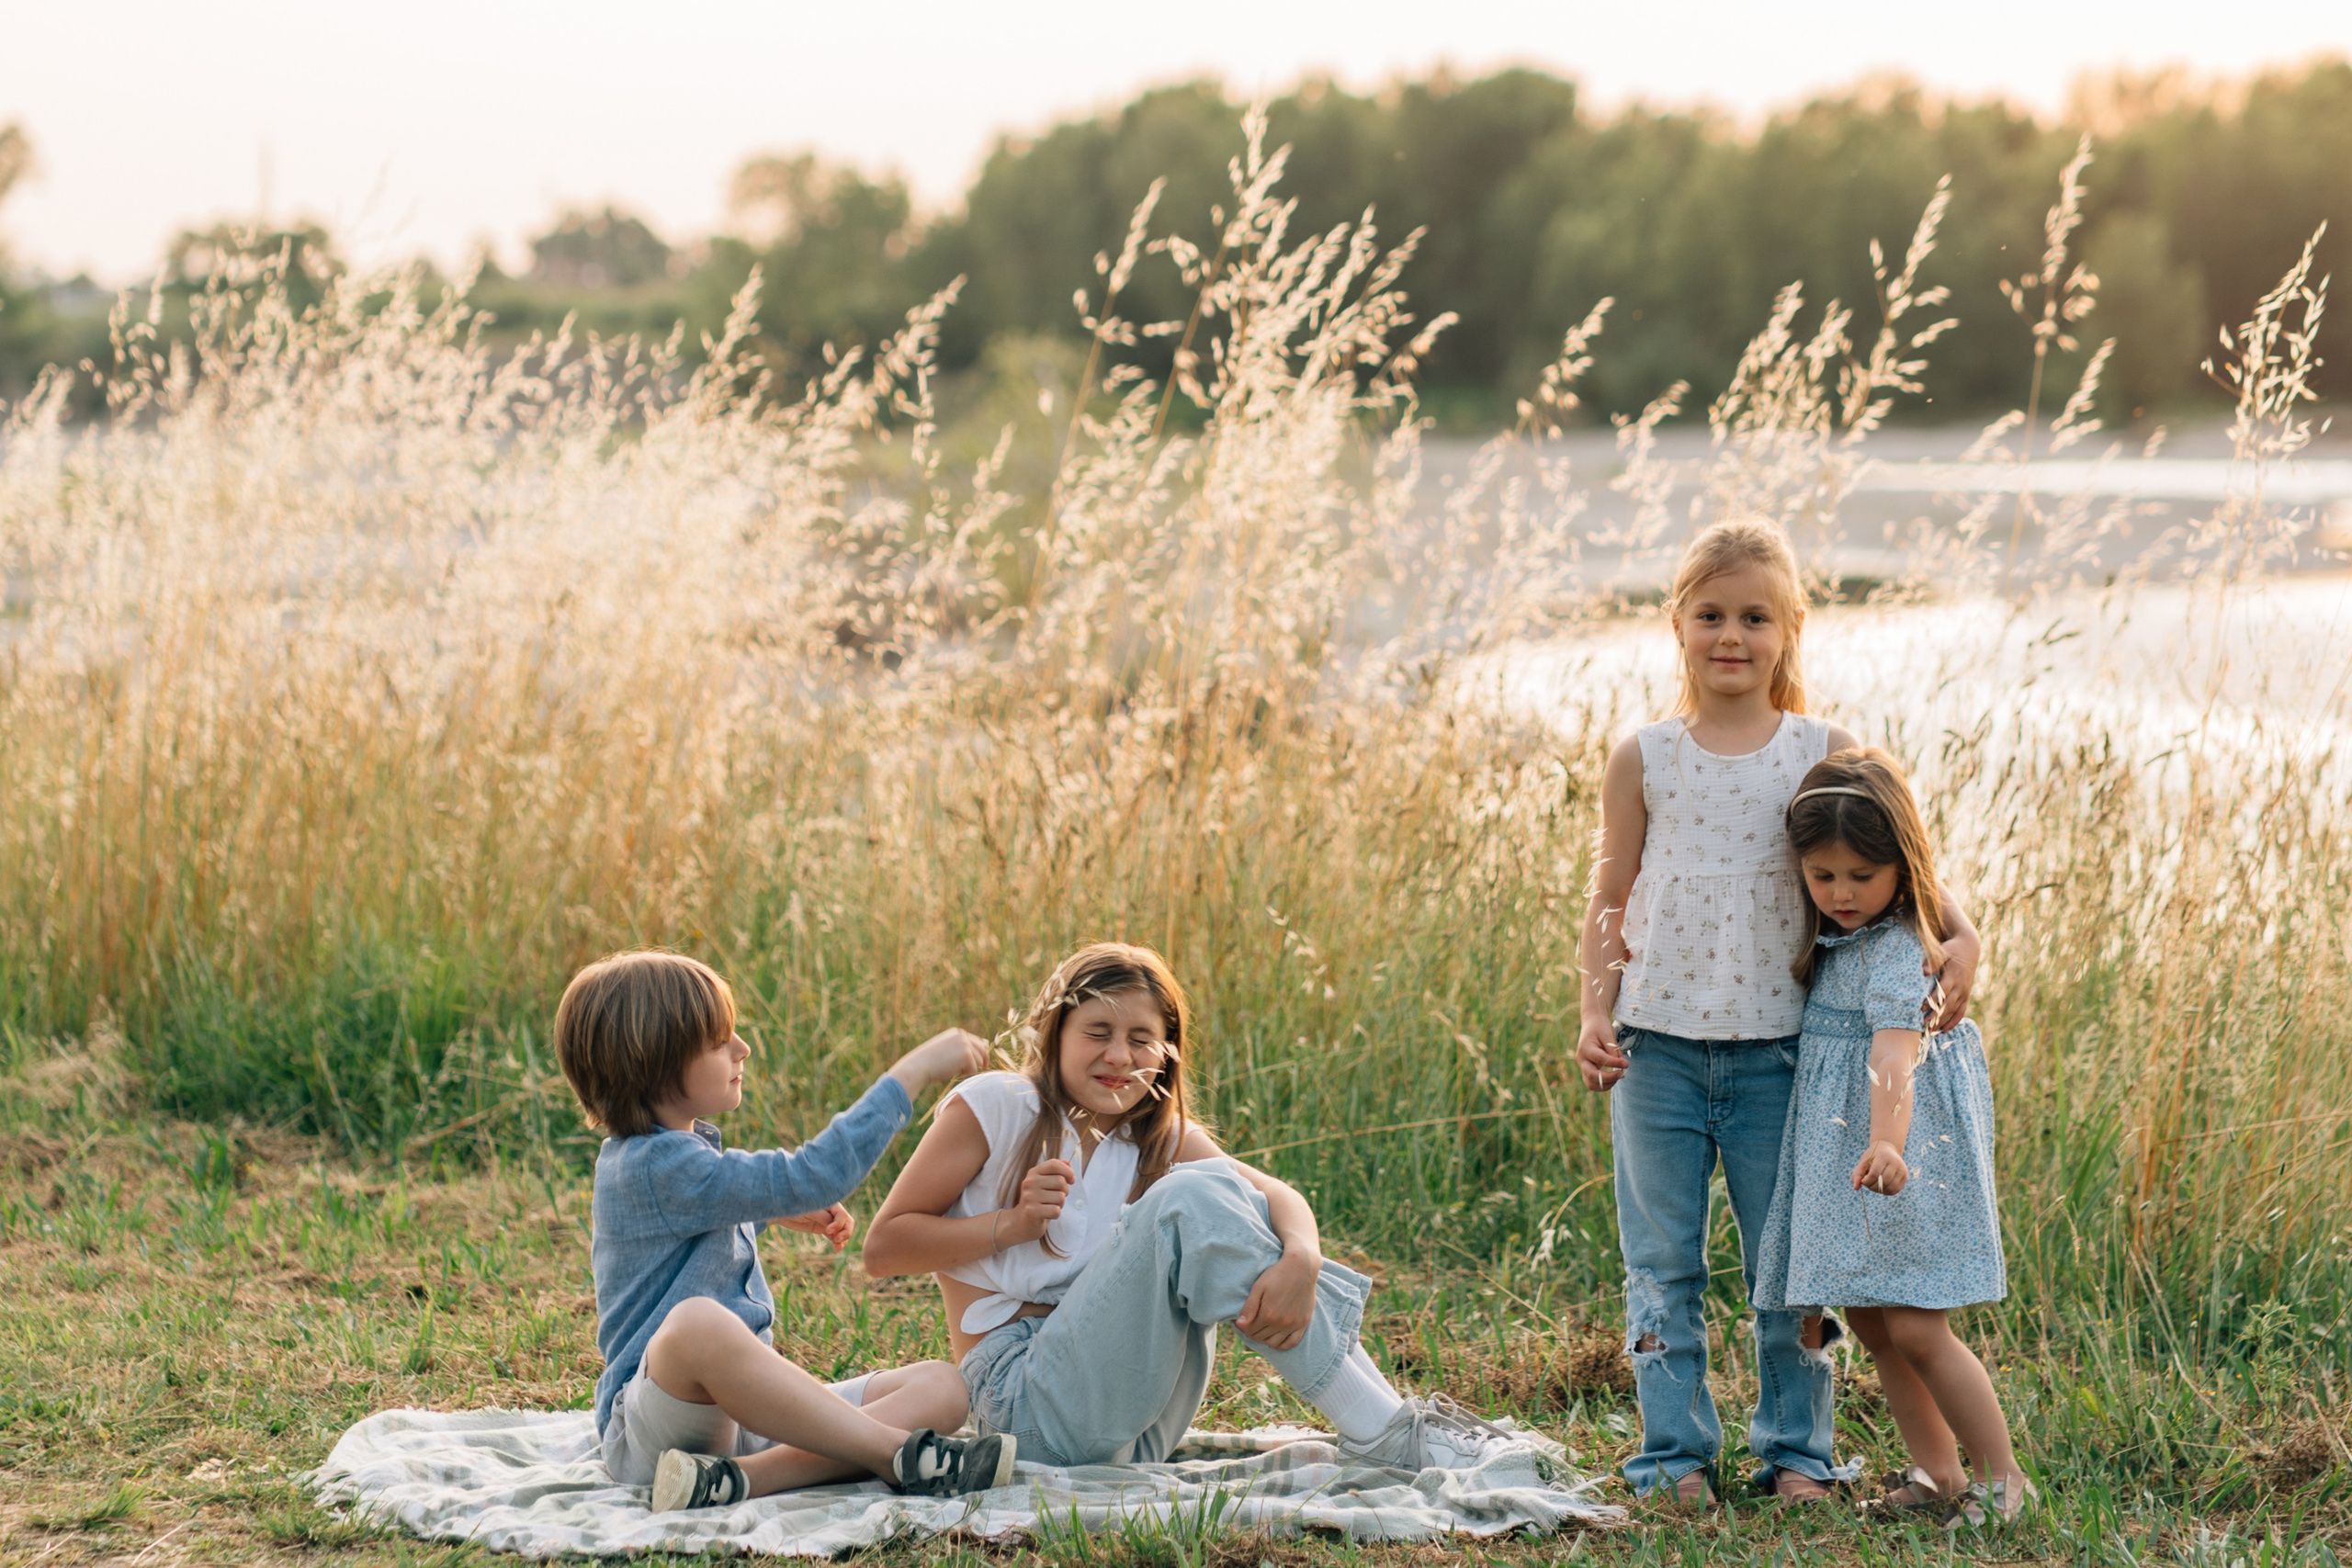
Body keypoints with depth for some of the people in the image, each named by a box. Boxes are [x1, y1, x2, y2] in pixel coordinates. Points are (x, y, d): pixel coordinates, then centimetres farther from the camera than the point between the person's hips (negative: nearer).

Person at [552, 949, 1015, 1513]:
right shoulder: (659, 1167, -17)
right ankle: (897, 1453, -32)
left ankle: (744, 1477, -27)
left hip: (748, 1408, 10)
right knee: (697, 1323, -43)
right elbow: (813, 1175, -26)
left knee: (941, 1386, -8)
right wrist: (912, 1073, -21)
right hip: (651, 1419, -10)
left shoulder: (679, 1150, 15)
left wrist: (778, 1209, 25)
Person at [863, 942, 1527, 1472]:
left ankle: (1387, 1419, -17)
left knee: (1220, 1186, -11)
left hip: (1144, 1430, 6)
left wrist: (1300, 1260, -27)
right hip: (1030, 1403, -6)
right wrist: (1011, 1224, -17)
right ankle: (1383, 1435, -25)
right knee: (1191, 1199, -23)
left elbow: (1278, 1195, -4)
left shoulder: (1162, 1137, 13)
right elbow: (882, 1246, -4)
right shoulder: (993, 1107, -1)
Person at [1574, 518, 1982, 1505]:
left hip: (1778, 1046, 0)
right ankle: (1674, 1451, 13)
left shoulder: (1824, 755, 1)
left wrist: (1959, 935, -14)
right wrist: (1595, 1014, -5)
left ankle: (1794, 1451, 18)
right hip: (1657, 1044, 0)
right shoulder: (1643, 760, 2)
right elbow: (1609, 905, 5)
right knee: (1662, 1261, 4)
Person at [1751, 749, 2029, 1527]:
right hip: (1837, 1147, 9)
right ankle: (1936, 1473, 21)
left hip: (1900, 1148, -9)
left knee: (1915, 1329, -10)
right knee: (1870, 1321, 11)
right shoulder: (1836, 937, 6)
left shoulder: (1900, 950, -21)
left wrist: (1886, 1144, -51)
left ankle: (2003, 1478, 4)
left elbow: (1893, 1054, -37)